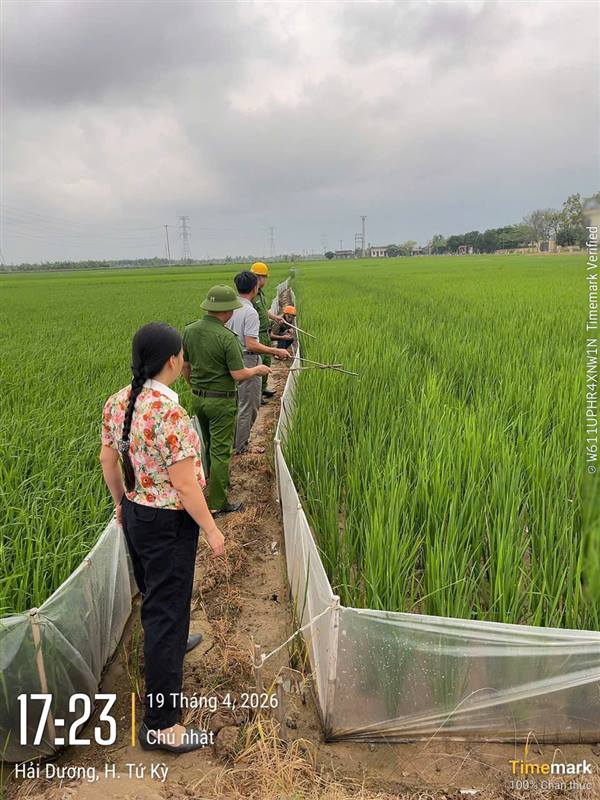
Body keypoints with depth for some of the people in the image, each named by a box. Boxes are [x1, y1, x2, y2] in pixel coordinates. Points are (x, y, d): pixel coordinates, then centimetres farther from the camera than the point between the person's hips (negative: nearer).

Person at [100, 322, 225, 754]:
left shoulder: (118, 402, -3)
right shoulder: (169, 413, -28)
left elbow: (108, 458, 8)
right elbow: (185, 483, -25)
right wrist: (212, 529, -13)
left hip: (134, 513, 9)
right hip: (168, 523, -9)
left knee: (154, 593, 30)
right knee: (167, 609, 2)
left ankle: (170, 641, 58)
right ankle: (160, 724, 14)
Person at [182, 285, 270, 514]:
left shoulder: (189, 331, -1)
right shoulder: (226, 337, -22)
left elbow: (185, 367, 8)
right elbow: (239, 375, -19)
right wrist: (258, 370, 0)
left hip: (198, 398, 7)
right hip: (221, 401, -7)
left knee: (210, 446, 25)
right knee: (220, 451, 3)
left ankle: (216, 483, 44)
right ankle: (217, 504, 11)